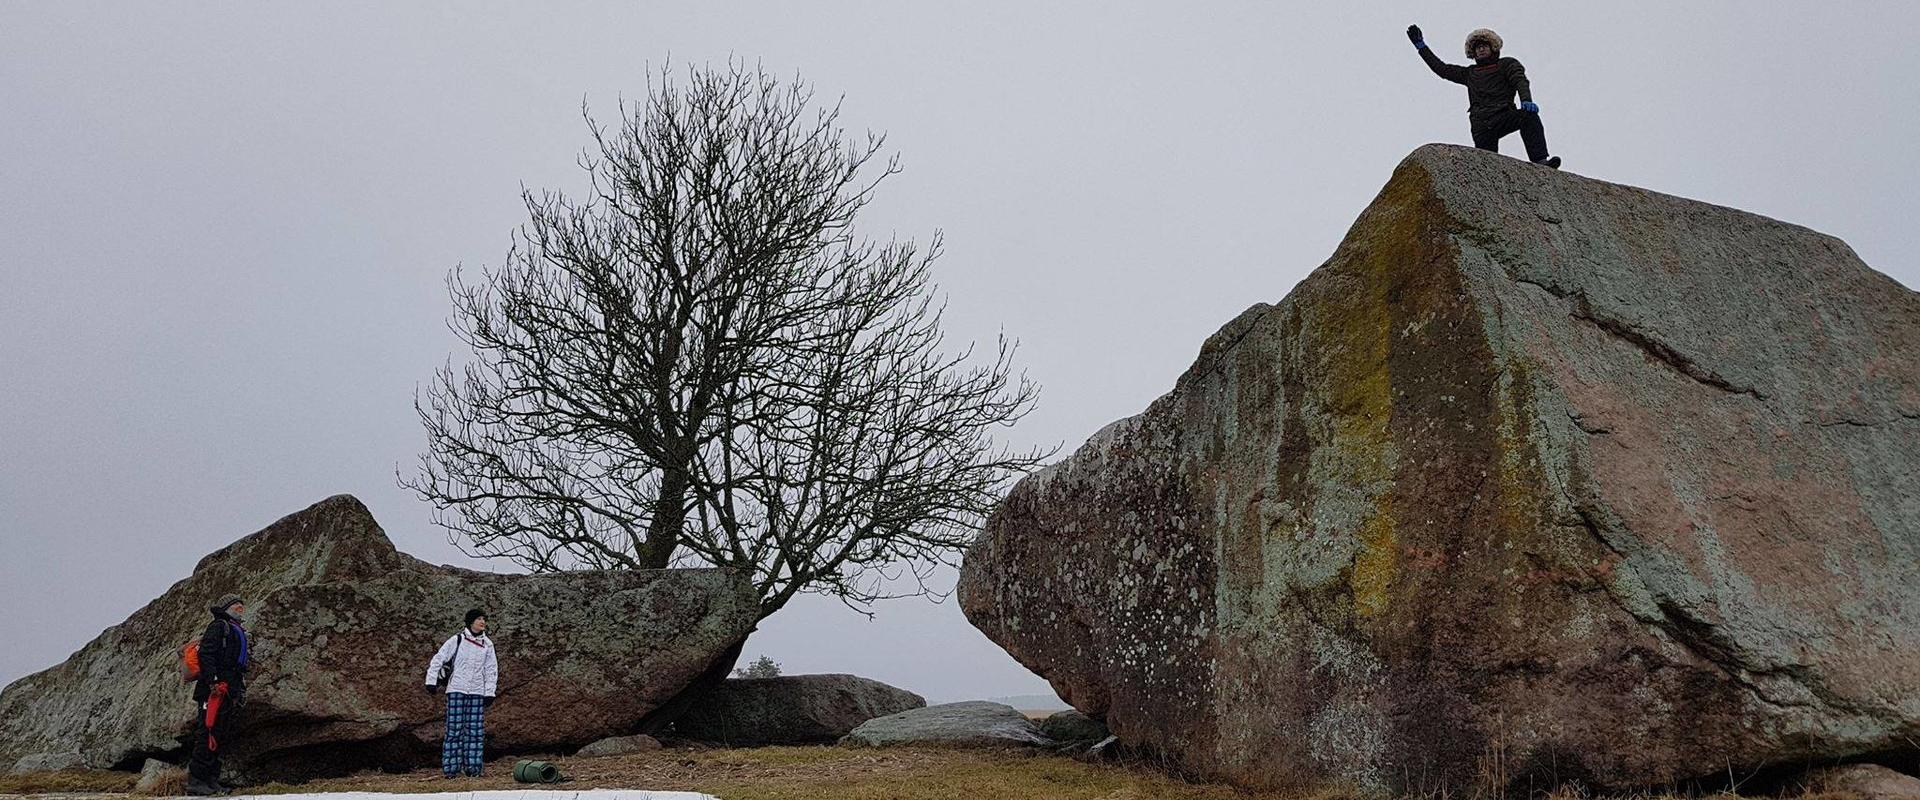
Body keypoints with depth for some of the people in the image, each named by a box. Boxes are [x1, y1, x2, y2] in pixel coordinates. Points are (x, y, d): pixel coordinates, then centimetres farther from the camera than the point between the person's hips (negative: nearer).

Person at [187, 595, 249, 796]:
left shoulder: (238, 632, 28)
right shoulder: (219, 626, 0)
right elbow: (206, 654, -14)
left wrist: (240, 690, 22)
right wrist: (213, 681, -22)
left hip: (228, 691, 10)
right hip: (215, 688, -10)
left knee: (221, 736, 10)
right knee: (209, 732, -13)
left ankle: (211, 779, 14)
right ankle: (196, 780, -13)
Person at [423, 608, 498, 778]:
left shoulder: (487, 644, 10)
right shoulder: (457, 640, -1)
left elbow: (491, 669, 13)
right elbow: (438, 659, 2)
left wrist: (489, 692, 6)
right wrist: (431, 681, -4)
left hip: (477, 692, 3)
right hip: (457, 690, -3)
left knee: (476, 730, 1)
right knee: (454, 729, -5)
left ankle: (473, 767, 8)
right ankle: (450, 768, 1)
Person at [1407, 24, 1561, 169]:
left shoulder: (1508, 64, 18)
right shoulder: (1470, 73, 28)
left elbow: (1520, 81, 0)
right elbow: (1442, 68, 32)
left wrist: (1526, 100, -22)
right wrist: (1421, 46, 32)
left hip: (1503, 116, -3)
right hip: (1481, 126, 3)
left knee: (1530, 116, -34)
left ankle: (1539, 161, -44)